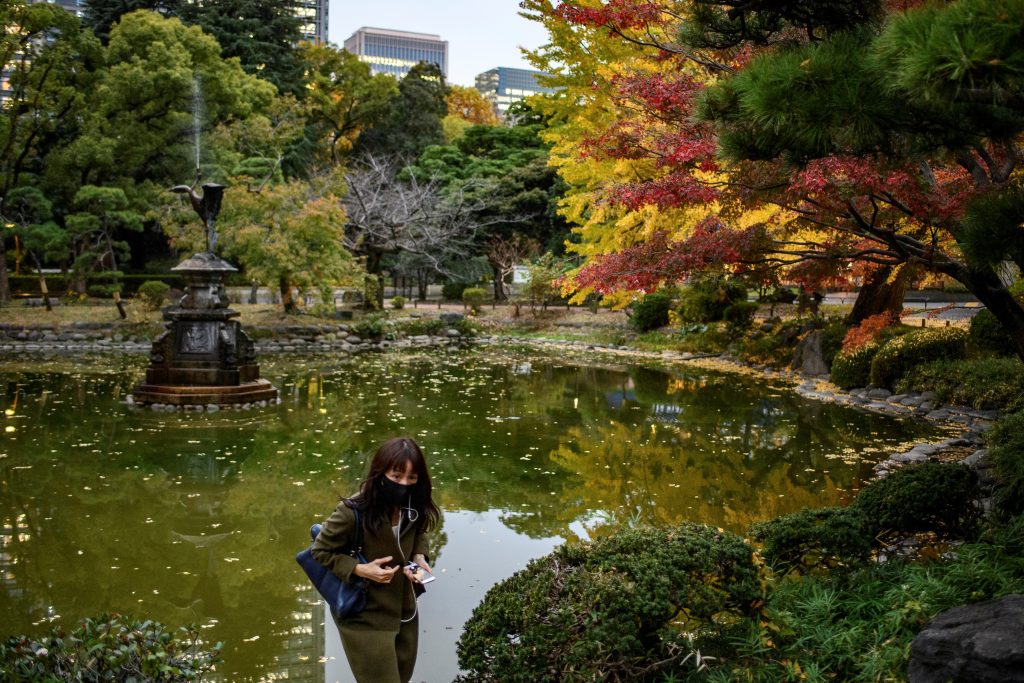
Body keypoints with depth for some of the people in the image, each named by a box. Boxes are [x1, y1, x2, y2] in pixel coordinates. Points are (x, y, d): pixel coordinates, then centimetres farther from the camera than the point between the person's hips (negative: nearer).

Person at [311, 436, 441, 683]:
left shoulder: (414, 507, -12)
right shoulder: (352, 512, -29)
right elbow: (320, 550, -15)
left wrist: (419, 556, -11)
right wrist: (360, 569, -27)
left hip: (404, 611, 6)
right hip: (366, 616, -6)